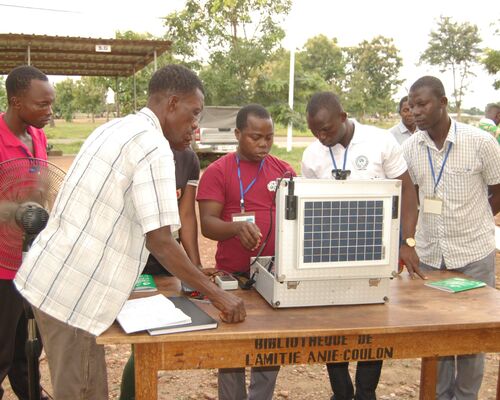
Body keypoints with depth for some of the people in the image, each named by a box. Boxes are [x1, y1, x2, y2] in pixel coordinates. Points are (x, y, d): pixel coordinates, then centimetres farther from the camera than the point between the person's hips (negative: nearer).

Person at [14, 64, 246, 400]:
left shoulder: (116, 129, 12)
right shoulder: (155, 148, -16)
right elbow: (159, 240, -19)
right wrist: (216, 294, -12)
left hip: (49, 274, 9)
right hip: (74, 291, -9)